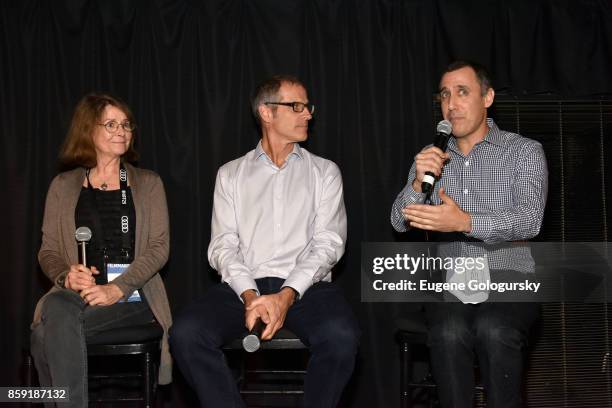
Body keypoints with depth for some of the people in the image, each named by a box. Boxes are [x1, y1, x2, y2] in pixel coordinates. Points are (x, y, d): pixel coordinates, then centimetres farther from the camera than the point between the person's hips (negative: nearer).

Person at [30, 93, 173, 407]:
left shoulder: (147, 184, 11)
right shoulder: (64, 186, 15)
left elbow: (159, 247, 1)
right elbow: (48, 250, 13)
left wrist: (116, 289, -15)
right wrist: (66, 276, -12)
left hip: (133, 298, -2)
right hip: (77, 296, 2)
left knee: (46, 335, -30)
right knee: (55, 308, -36)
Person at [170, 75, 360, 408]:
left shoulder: (324, 172, 14)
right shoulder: (231, 174, 15)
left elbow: (328, 243, 2)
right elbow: (222, 246, 5)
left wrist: (287, 295, -15)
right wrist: (250, 296, -15)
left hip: (306, 286, -1)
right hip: (242, 286, 1)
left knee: (341, 336, -33)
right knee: (186, 334, -28)